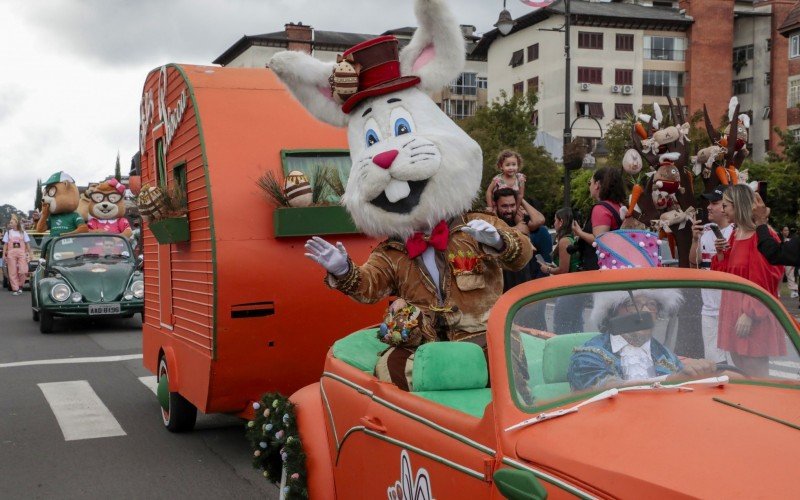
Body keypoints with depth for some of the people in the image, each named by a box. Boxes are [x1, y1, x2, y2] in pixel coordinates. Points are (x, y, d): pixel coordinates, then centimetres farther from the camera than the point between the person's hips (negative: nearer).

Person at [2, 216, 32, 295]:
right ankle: (15, 289, 0)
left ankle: (20, 286, 10)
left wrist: (29, 254, 2)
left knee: (23, 271, -10)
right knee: (13, 272, -3)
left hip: (21, 253, 0)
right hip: (11, 253, 0)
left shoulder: (23, 232, 12)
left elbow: (27, 244, 10)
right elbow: (5, 244, 9)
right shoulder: (8, 232, 13)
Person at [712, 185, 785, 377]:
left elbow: (763, 279, -17)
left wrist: (749, 314, -21)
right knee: (740, 369, 13)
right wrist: (720, 253, 0)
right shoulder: (734, 235, 12)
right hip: (733, 309, 8)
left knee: (755, 374, -4)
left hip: (754, 315, -8)